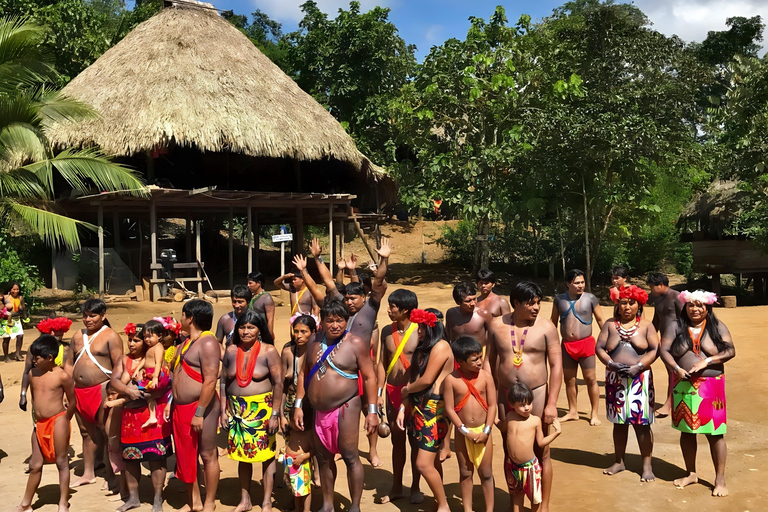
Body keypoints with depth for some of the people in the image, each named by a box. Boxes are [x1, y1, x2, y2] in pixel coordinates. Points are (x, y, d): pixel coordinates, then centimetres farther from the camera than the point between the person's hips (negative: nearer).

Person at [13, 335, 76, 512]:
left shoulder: (62, 376, -13)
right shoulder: (32, 374, 5)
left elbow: (72, 401, -4)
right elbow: (34, 397, 17)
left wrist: (64, 421, 3)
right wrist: (39, 417, 15)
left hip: (58, 421, -6)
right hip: (40, 423, 6)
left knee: (61, 462, 3)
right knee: (35, 465, 14)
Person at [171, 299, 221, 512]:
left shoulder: (207, 343, -17)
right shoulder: (186, 342, 13)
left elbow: (210, 380, -22)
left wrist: (199, 412, -23)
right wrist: (173, 404, 14)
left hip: (201, 408, -9)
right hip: (181, 408, 9)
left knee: (207, 455, 4)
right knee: (186, 455, 15)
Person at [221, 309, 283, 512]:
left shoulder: (268, 351, -9)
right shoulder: (231, 351, 3)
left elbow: (278, 383, -10)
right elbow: (224, 382, 9)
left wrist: (275, 414, -13)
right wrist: (223, 410, 5)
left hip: (262, 409, -4)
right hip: (238, 410, 4)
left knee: (267, 454, 2)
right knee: (242, 454, 14)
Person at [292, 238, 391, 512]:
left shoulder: (355, 342, -10)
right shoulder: (314, 342, 5)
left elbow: (369, 377, -10)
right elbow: (304, 373, 10)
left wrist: (372, 410, -15)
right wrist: (298, 405, 7)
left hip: (345, 408, -5)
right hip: (319, 410, 6)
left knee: (350, 457, -2)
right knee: (323, 458, 14)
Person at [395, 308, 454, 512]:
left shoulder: (440, 346, -13)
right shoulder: (422, 347, 15)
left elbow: (426, 380, -18)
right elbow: (412, 378, 12)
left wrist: (406, 390, 0)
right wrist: (403, 407, 4)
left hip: (435, 410, -8)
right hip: (419, 408, 8)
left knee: (424, 464, -8)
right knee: (431, 460, 14)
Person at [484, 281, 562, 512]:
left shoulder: (546, 327, -8)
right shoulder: (497, 325, -1)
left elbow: (556, 365, -9)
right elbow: (489, 362, 5)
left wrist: (551, 404, -14)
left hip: (537, 395, -2)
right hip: (505, 396, 3)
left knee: (541, 453, 7)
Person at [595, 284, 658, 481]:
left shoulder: (646, 325, 4)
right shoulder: (610, 325, 8)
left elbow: (654, 350, -4)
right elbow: (599, 348, 2)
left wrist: (637, 367, -16)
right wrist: (611, 364, -15)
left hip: (640, 379, -2)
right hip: (615, 379, 2)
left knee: (642, 423, -2)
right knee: (619, 422, 11)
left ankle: (647, 466, 8)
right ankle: (619, 461, 23)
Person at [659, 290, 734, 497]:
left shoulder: (717, 327, 2)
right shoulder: (677, 327, 4)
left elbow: (730, 351, -7)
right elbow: (664, 350, -2)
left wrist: (706, 362, -18)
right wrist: (677, 369, -17)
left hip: (711, 387, -2)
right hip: (684, 387, 2)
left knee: (715, 433, 0)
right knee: (686, 430, 11)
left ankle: (720, 480, 11)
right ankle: (691, 474, 26)